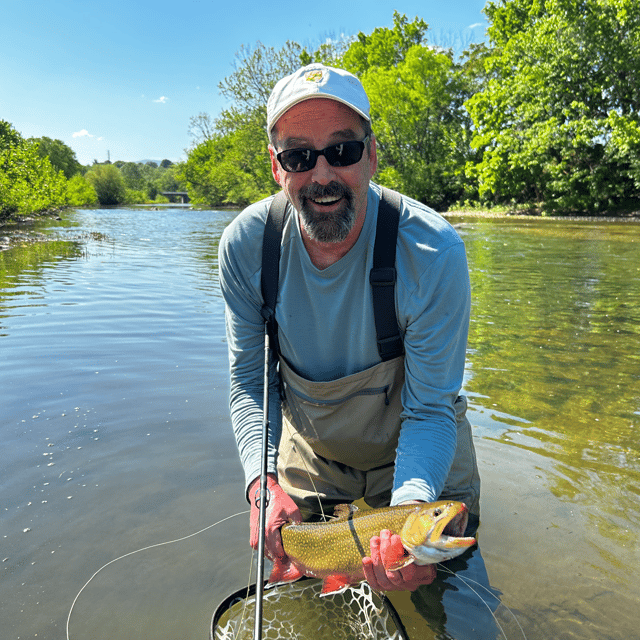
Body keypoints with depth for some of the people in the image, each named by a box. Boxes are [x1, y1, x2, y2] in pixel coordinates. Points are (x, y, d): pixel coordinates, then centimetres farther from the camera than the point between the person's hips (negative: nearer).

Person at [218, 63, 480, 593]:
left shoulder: (434, 253, -29)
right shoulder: (245, 246, -20)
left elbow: (429, 410, -23)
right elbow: (250, 380, -11)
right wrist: (263, 482, -26)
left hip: (417, 459, -1)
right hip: (308, 453, 3)